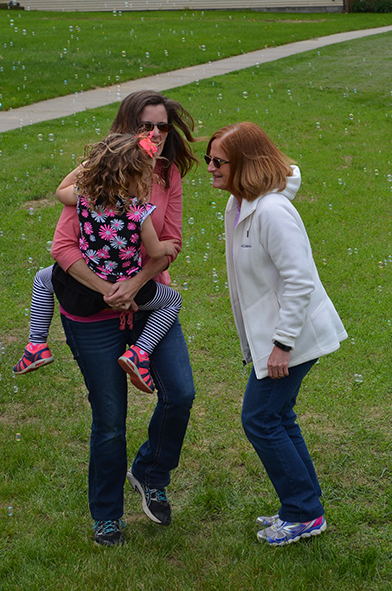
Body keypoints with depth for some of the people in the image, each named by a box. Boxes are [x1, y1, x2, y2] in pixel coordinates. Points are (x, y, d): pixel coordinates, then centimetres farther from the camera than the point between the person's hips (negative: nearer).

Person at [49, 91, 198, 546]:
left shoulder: (168, 174, -1)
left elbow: (169, 243, -5)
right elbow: (62, 247, -17)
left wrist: (135, 283, -21)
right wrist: (105, 288, -25)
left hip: (150, 300, 4)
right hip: (94, 315, -4)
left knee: (180, 394, -5)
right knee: (110, 420, 5)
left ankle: (149, 475, 26)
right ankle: (106, 515, 28)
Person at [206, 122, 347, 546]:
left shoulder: (272, 212, -24)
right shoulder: (238, 205, 7)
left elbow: (299, 281, -25)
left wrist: (282, 344, -23)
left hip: (293, 334, -10)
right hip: (269, 331, 10)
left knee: (260, 420, -2)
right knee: (277, 417, 16)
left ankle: (304, 514, 12)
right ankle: (304, 507, 29)